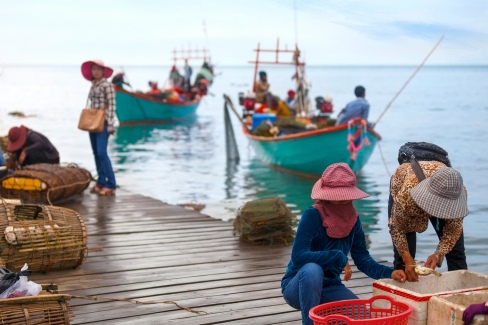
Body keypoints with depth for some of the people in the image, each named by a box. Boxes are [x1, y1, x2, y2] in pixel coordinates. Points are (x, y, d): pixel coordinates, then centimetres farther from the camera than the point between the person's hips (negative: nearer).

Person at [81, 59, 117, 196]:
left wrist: (110, 124, -18)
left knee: (102, 153, -14)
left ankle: (110, 185, -11)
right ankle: (101, 182, 15)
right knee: (96, 153, 9)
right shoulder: (93, 86, 15)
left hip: (103, 122, -8)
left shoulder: (107, 85, -8)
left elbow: (111, 105, -13)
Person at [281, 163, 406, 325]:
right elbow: (298, 257, -28)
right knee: (312, 269, -36)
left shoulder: (353, 219, -3)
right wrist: (339, 258, -27)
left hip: (329, 288, 5)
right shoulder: (312, 215, -20)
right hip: (298, 287, -5)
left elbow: (363, 260, 0)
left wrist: (389, 273, -18)